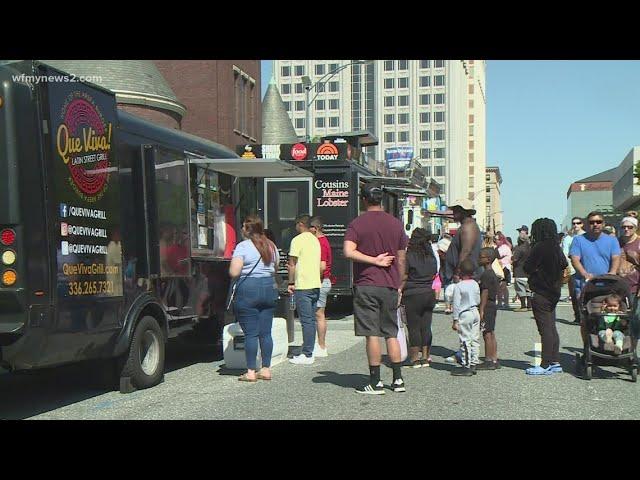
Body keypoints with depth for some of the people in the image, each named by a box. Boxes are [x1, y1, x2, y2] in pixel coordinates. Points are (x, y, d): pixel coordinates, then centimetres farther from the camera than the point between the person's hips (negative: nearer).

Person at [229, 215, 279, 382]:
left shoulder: (243, 246, -9)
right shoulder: (271, 246, 11)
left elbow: (234, 273, -15)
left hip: (248, 289, -6)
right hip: (270, 287, 6)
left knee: (250, 334, -3)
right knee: (266, 332, 9)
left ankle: (251, 372, 0)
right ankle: (266, 369, 13)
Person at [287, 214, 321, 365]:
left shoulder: (298, 240, -9)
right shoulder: (315, 240, 16)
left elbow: (292, 264, -10)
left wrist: (291, 283, -3)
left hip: (303, 286, -8)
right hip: (315, 284, 8)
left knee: (306, 320, -9)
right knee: (311, 319, 10)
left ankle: (307, 355, -8)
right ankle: (309, 351, 14)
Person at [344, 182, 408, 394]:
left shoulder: (357, 224, -5)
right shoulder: (396, 224, 7)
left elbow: (349, 252, -20)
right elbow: (401, 259, 11)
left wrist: (374, 260, -10)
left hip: (366, 285, -4)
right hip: (390, 287, 4)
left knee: (372, 334, -2)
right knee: (391, 333, 13)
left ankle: (375, 382, 2)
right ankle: (398, 379, 16)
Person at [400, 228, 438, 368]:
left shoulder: (409, 256, -11)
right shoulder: (431, 257, 7)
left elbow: (403, 278, -10)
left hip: (413, 295, -5)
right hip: (429, 294, 5)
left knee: (414, 327, 1)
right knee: (426, 326, 9)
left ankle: (415, 358, 4)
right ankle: (425, 357, 14)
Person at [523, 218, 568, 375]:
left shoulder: (539, 247, -16)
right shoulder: (556, 247, 7)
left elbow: (527, 268, -14)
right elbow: (564, 264, 14)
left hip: (540, 293, -8)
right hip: (554, 292, 8)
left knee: (545, 329, -5)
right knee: (552, 328, 13)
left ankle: (545, 365, -3)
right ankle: (555, 362, 17)